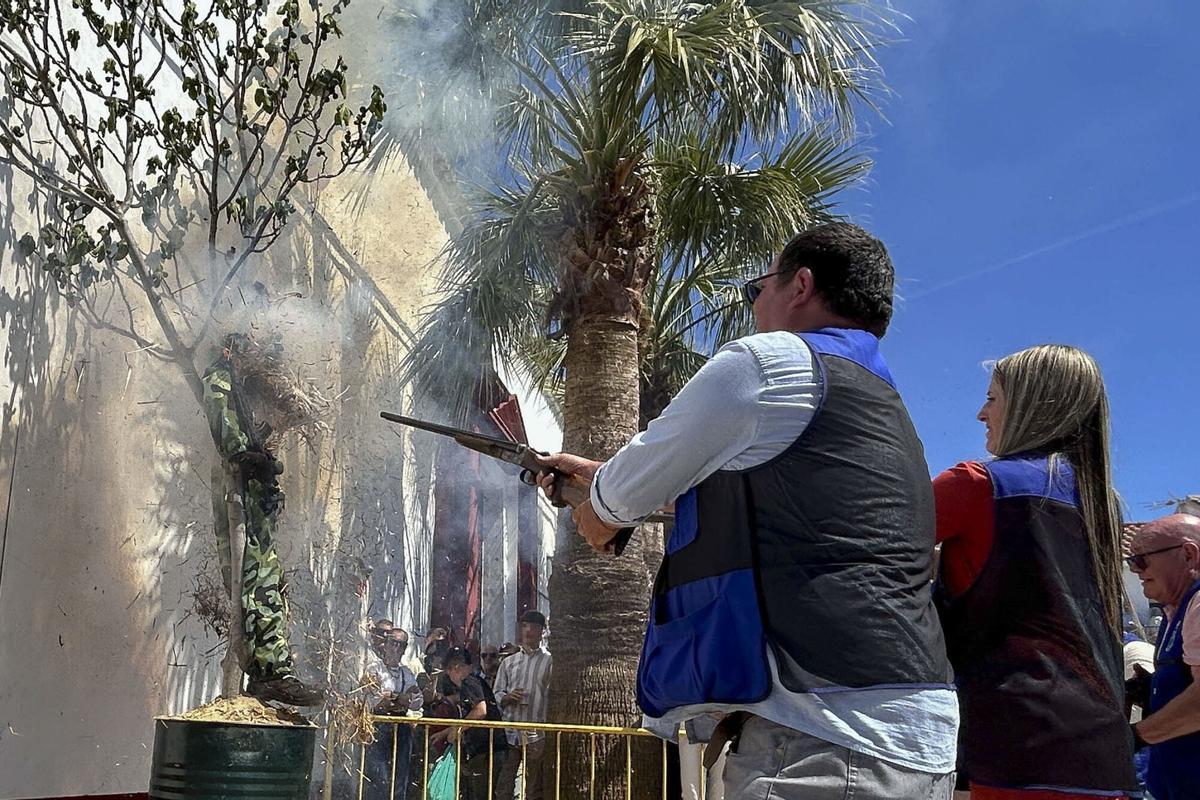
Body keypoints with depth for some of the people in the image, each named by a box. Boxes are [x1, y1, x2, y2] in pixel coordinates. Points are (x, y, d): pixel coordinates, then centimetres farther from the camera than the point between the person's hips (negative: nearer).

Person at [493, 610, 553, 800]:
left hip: (536, 734, -3)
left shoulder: (550, 661, 2)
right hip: (509, 732, 3)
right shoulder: (509, 662, 15)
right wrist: (508, 697, -9)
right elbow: (497, 694, 14)